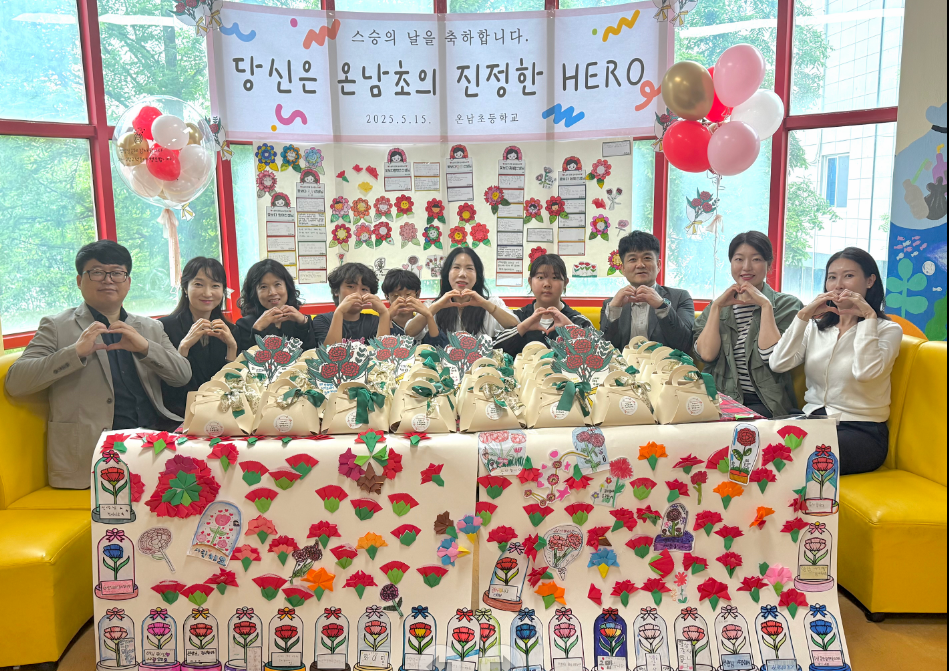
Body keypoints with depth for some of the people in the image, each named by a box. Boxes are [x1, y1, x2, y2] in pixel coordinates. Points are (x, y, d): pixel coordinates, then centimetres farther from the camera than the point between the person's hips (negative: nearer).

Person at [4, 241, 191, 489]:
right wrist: (76, 352, -15)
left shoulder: (151, 328, 21)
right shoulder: (56, 327, 11)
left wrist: (145, 347, -9)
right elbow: (15, 382, -2)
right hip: (91, 451, -4)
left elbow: (183, 376, 9)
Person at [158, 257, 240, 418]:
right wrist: (184, 346, -15)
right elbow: (168, 391, -7)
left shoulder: (230, 331, 13)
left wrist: (232, 347, -5)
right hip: (179, 421, -1)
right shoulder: (164, 327, 0)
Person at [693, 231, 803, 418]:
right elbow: (707, 354, -3)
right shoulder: (718, 306, 15)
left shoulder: (787, 304, 5)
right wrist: (716, 307, -3)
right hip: (723, 400, 4)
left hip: (765, 404, -4)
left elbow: (773, 357, -13)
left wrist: (765, 305, -10)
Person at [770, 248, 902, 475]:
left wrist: (869, 316, -15)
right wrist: (803, 316, -9)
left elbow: (865, 372, -21)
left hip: (861, 431, -4)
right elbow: (778, 364, -6)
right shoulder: (816, 326, 13)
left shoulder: (888, 330, 1)